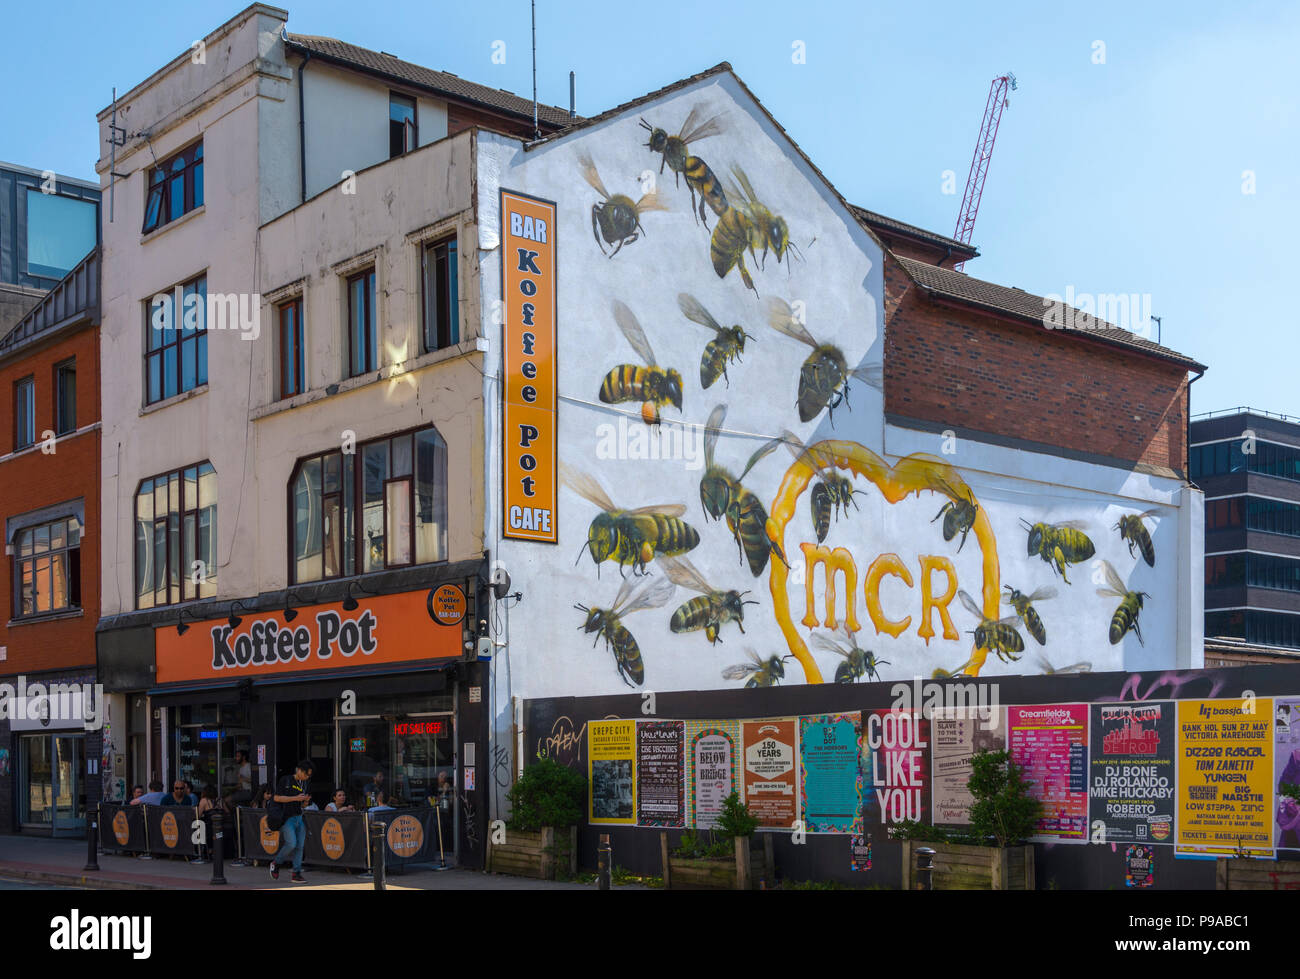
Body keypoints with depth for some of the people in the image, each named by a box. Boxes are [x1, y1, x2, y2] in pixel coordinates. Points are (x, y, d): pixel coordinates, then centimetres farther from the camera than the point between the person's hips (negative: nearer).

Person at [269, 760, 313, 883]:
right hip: (287, 818, -6)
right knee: (291, 844, -17)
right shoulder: (286, 780, -4)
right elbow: (276, 798, -9)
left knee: (300, 846, 0)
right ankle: (276, 863, 6)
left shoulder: (305, 784, 15)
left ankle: (296, 873, 4)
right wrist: (295, 798, -15)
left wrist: (306, 800, -1)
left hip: (300, 817, 6)